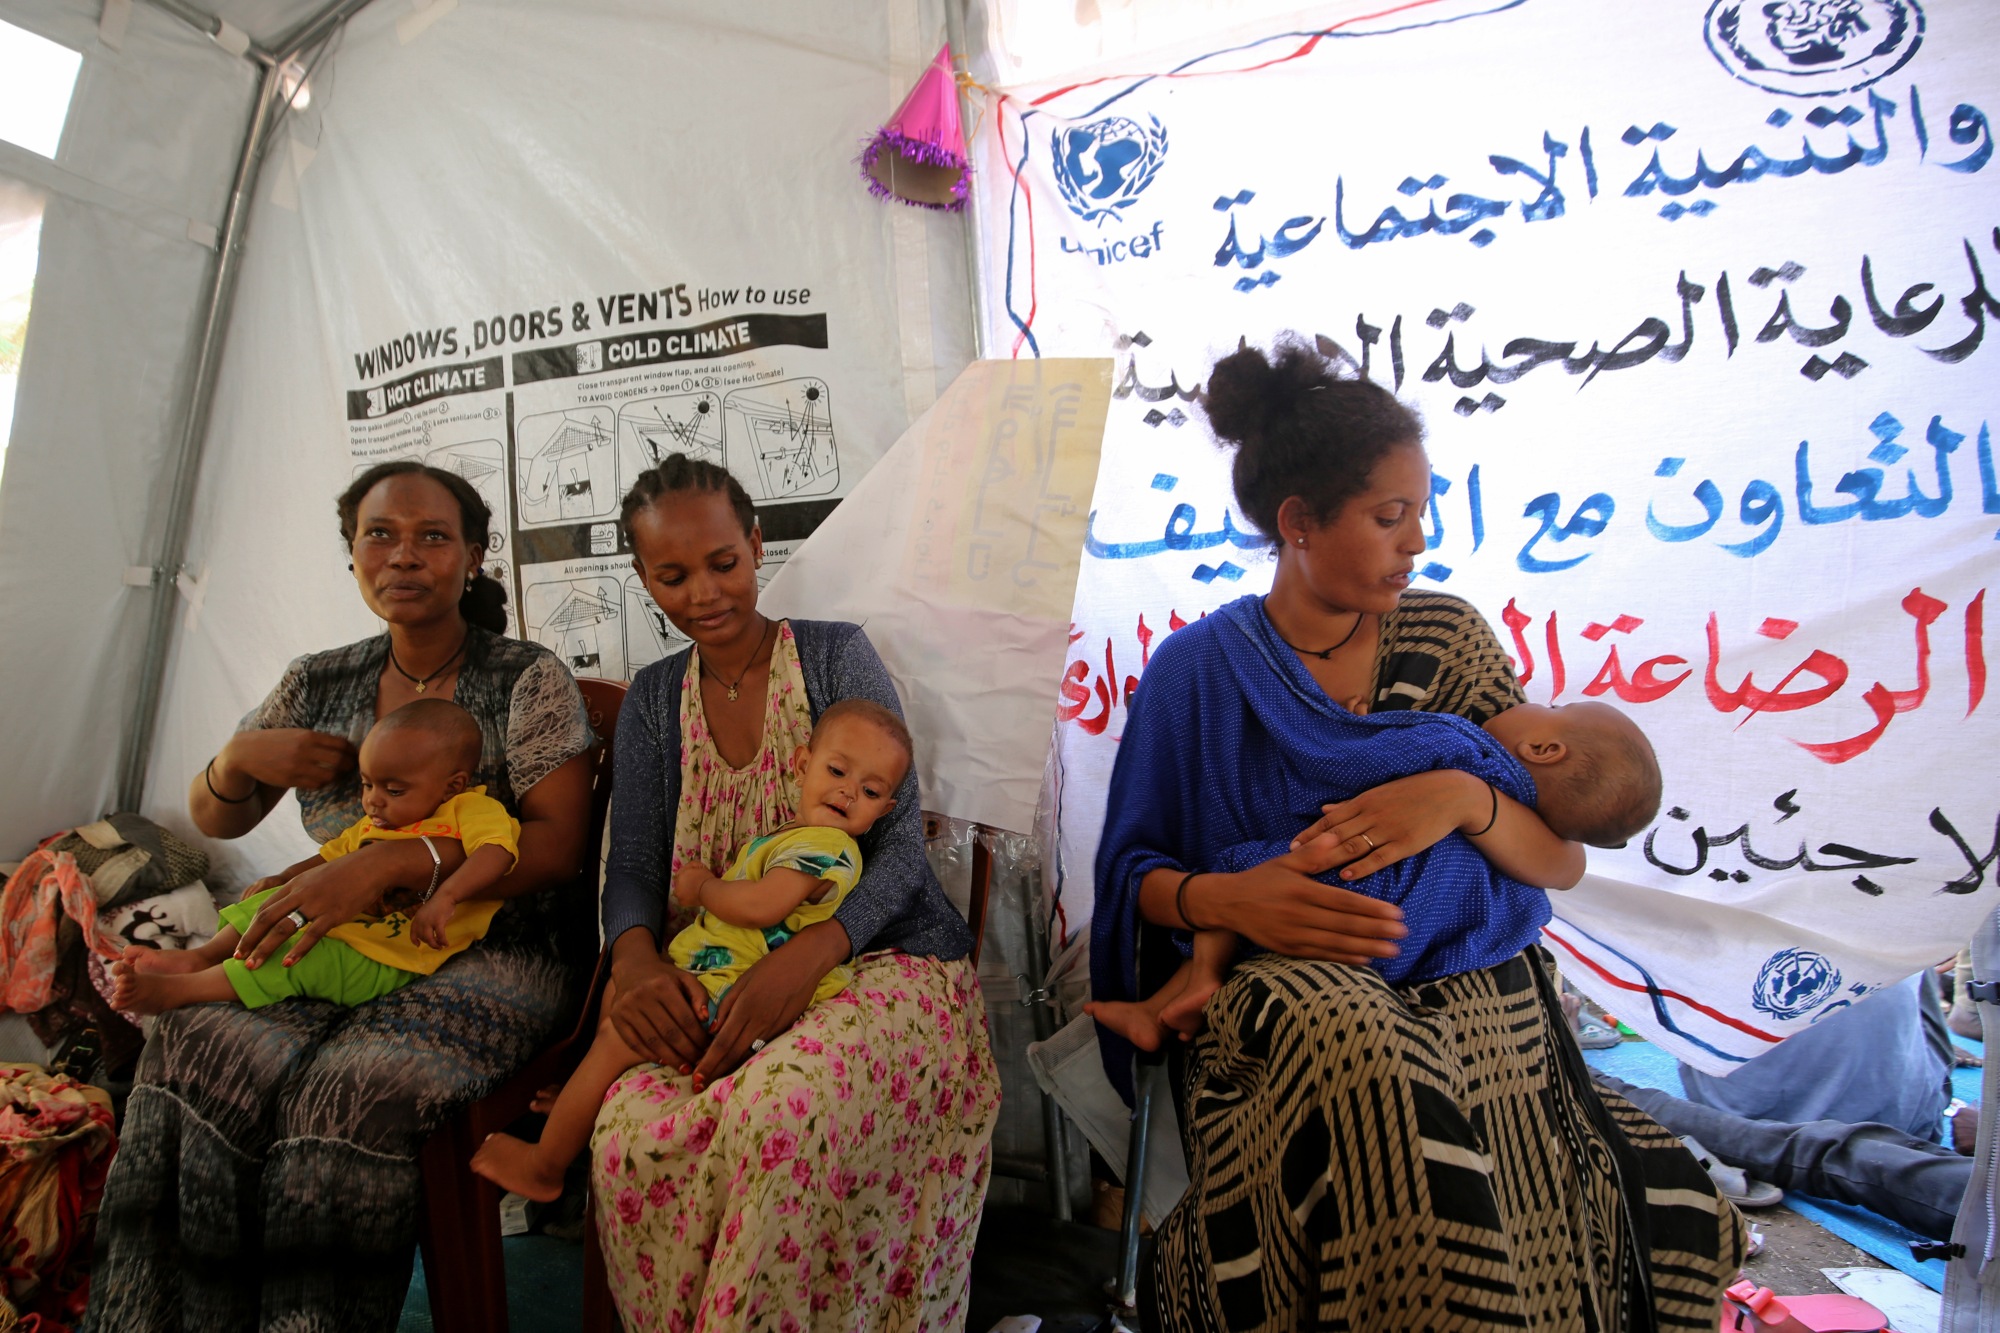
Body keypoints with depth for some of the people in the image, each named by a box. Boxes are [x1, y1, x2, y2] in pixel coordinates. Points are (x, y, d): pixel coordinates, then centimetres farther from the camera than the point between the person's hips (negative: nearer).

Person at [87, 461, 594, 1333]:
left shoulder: (528, 681, 0)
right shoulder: (318, 685, 14)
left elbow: (557, 844, -10)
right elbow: (213, 820, 23)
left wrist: (390, 862, -21)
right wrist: (239, 761, -2)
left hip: (485, 960, -4)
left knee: (353, 1085, -32)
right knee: (196, 1052, -25)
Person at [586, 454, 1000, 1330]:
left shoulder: (837, 656, 1)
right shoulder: (653, 700, 14)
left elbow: (902, 838, -6)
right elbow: (633, 866, 9)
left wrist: (810, 952, -25)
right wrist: (635, 962, -15)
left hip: (875, 956, -3)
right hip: (711, 989, 3)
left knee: (784, 1107, -35)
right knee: (633, 1133, -28)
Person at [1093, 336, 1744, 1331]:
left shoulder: (1444, 637, 6)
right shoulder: (1198, 669, 0)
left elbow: (1562, 864, 5)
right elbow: (1133, 872, 3)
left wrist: (1465, 799, -17)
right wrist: (1220, 897, -19)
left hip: (1469, 997, 2)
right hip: (1279, 993, -1)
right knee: (1357, 1046, -36)